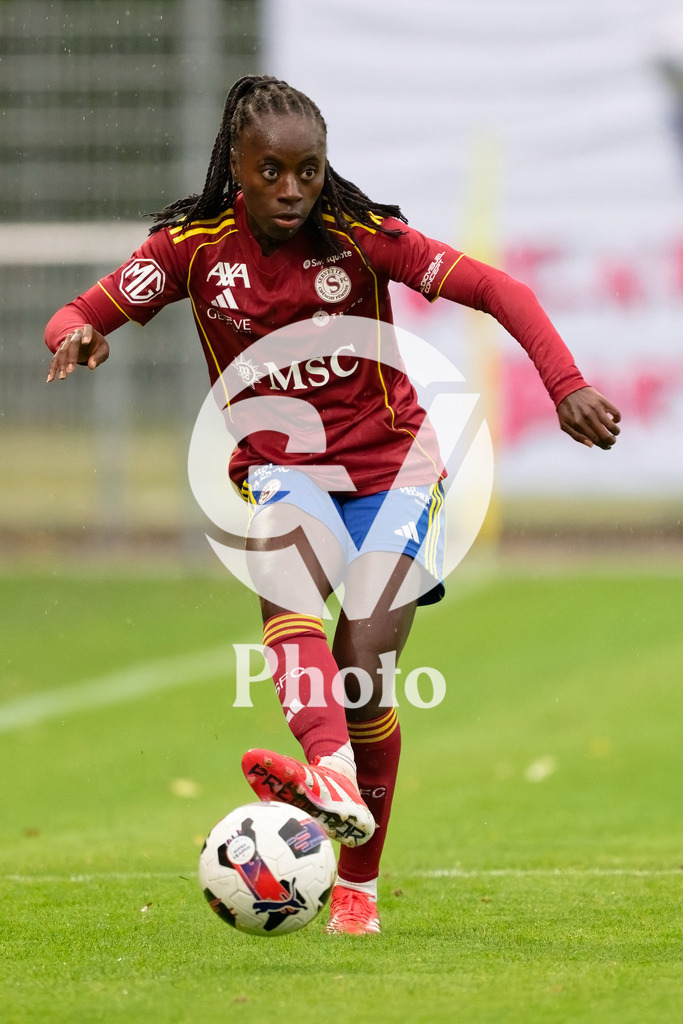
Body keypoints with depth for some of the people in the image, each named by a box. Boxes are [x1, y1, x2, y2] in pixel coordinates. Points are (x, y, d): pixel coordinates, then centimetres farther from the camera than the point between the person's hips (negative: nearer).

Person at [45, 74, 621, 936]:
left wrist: (566, 385, -29)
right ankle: (334, 782, -56)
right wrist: (76, 332, -33)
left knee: (361, 675, -10)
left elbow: (494, 289, -16)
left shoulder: (362, 236, -13)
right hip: (285, 469, 1)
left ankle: (357, 885, 10)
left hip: (393, 468, -1)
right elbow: (83, 312, -7)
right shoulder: (196, 246, -8)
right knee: (286, 595, -33)